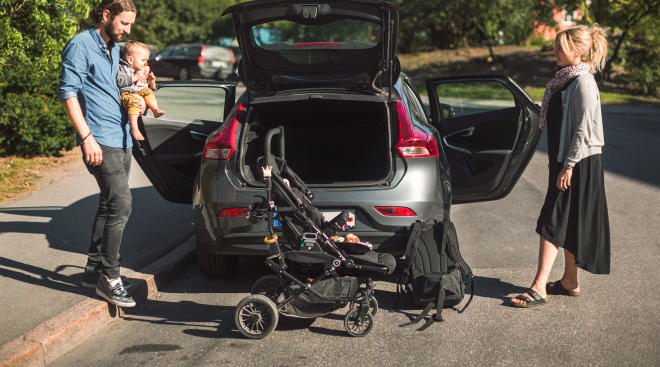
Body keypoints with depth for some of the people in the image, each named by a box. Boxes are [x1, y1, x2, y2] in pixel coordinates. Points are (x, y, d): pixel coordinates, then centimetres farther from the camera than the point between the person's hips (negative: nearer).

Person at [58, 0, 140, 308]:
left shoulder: (116, 49, 19)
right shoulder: (81, 45, -7)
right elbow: (68, 92, -12)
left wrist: (140, 83, 7)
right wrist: (87, 137, -18)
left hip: (122, 140, 9)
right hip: (101, 141, -9)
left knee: (109, 206, 13)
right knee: (121, 204, -14)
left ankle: (94, 269, 24)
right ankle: (108, 277, -6)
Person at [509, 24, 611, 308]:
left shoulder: (583, 82, -16)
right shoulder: (566, 80, 13)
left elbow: (583, 130, -19)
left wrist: (569, 166, -20)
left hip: (579, 164, -10)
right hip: (565, 160, 10)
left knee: (553, 222, -11)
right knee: (567, 224, 14)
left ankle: (539, 289, -9)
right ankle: (569, 281, 23)